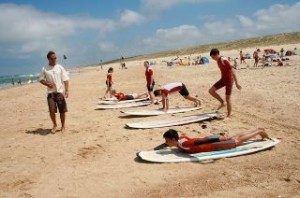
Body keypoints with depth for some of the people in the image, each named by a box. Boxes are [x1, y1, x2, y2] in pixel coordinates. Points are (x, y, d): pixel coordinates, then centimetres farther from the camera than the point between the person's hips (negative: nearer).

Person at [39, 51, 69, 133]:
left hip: (60, 92, 0)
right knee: (52, 110, -5)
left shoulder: (60, 67, 3)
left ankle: (63, 126, 20)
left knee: (62, 110, 3)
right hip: (50, 92, 0)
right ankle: (54, 125, 17)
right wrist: (47, 84, -10)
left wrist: (66, 91, -8)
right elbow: (41, 79, 10)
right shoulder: (45, 69, 5)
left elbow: (66, 80, 2)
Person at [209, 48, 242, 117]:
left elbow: (232, 71, -21)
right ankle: (222, 103, 13)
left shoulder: (224, 61, -22)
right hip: (223, 79, 8)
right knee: (211, 90, -2)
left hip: (229, 80, -8)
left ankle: (229, 115, 12)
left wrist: (236, 83, -21)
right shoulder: (218, 61, 5)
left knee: (227, 99, -1)